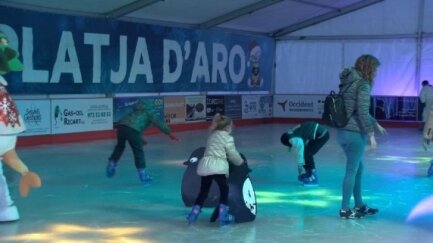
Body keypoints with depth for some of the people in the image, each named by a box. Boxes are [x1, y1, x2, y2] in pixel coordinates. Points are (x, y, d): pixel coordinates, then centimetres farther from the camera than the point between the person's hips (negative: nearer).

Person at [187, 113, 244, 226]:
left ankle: (194, 214, 15)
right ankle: (223, 215, 2)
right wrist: (240, 161, 26)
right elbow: (233, 154, 5)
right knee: (224, 189, 6)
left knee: (203, 191, 15)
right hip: (218, 167, -6)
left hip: (205, 165, 6)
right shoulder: (228, 138, 1)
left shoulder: (212, 136, 20)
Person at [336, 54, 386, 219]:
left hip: (343, 132, 9)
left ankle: (359, 205, 27)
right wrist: (371, 134, -15)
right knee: (352, 170, 0)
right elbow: (362, 112, -19)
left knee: (359, 168, 19)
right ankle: (345, 209, 7)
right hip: (354, 133, -9)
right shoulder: (363, 84, -13)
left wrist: (375, 124, 29)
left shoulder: (349, 82, 15)